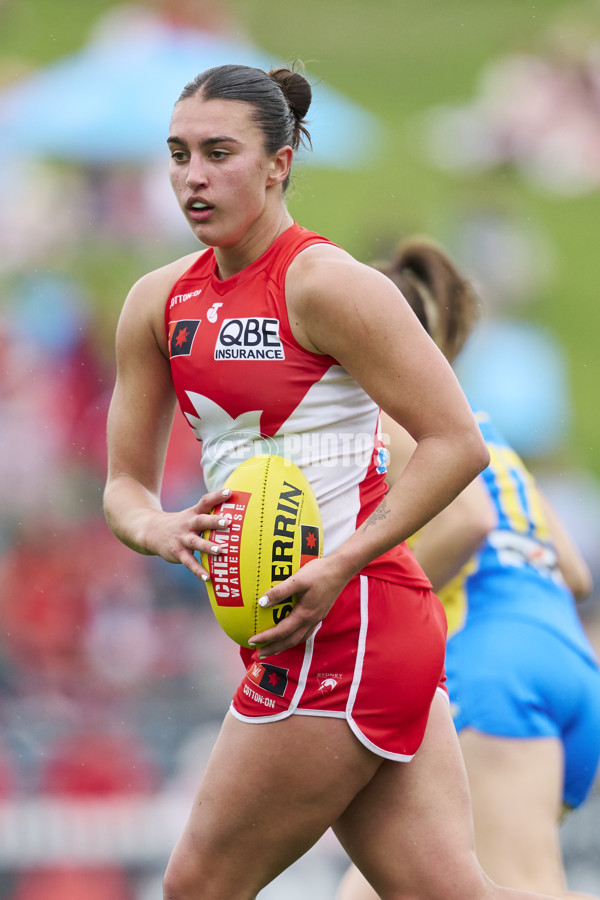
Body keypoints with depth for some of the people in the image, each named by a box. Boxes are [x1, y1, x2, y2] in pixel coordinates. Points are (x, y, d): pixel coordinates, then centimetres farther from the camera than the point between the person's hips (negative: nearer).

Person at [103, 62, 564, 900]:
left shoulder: (324, 283, -11)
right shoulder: (160, 304, 12)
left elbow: (458, 443, -13)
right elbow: (126, 483, 15)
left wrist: (343, 564, -21)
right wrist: (159, 529, -9)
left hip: (349, 624, -8)